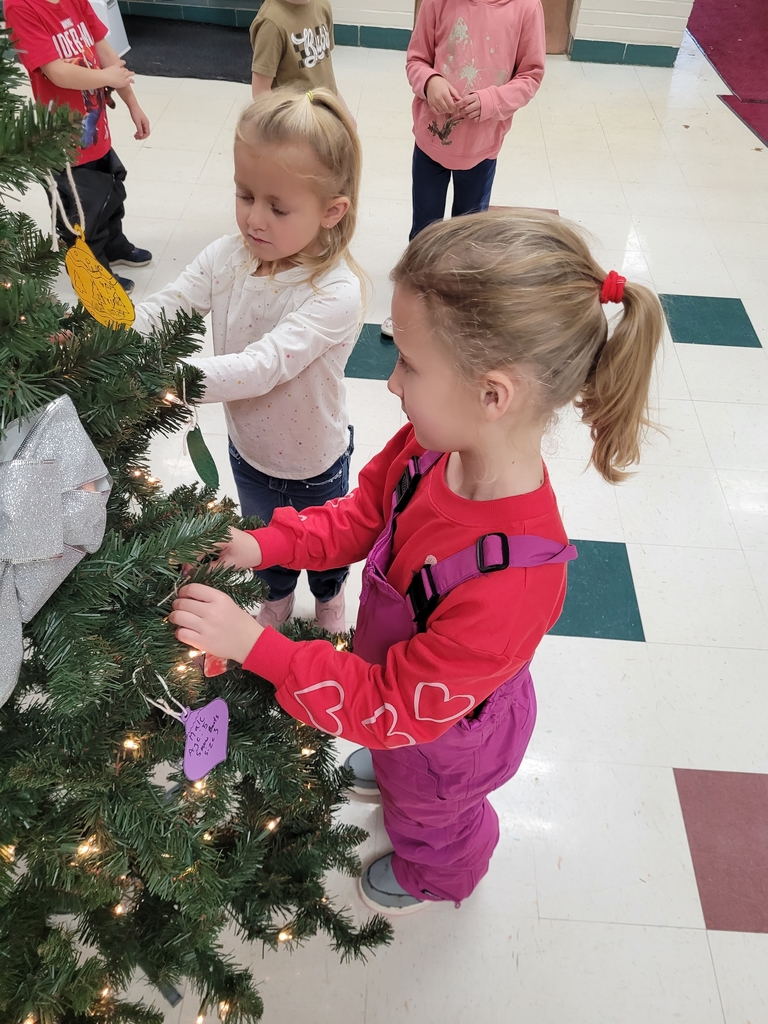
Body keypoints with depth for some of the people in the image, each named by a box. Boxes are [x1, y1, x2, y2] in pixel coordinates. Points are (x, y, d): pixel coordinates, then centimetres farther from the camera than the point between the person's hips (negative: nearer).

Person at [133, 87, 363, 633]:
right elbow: (160, 311, -19)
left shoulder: (336, 292, -34)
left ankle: (331, 596, 62)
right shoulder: (228, 257, -16)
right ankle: (277, 597, 64)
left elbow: (260, 369, -42)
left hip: (314, 460, -4)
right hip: (248, 447, 4)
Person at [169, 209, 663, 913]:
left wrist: (254, 645, -38)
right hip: (400, 678, 5)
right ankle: (391, 772, 78)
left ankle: (435, 876, 69)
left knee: (430, 815, 32)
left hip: (447, 733, -5)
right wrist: (263, 547, -19)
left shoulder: (512, 583, -48)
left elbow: (395, 707, -36)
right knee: (397, 757, 41)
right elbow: (362, 516, -7)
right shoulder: (435, 443, -28)